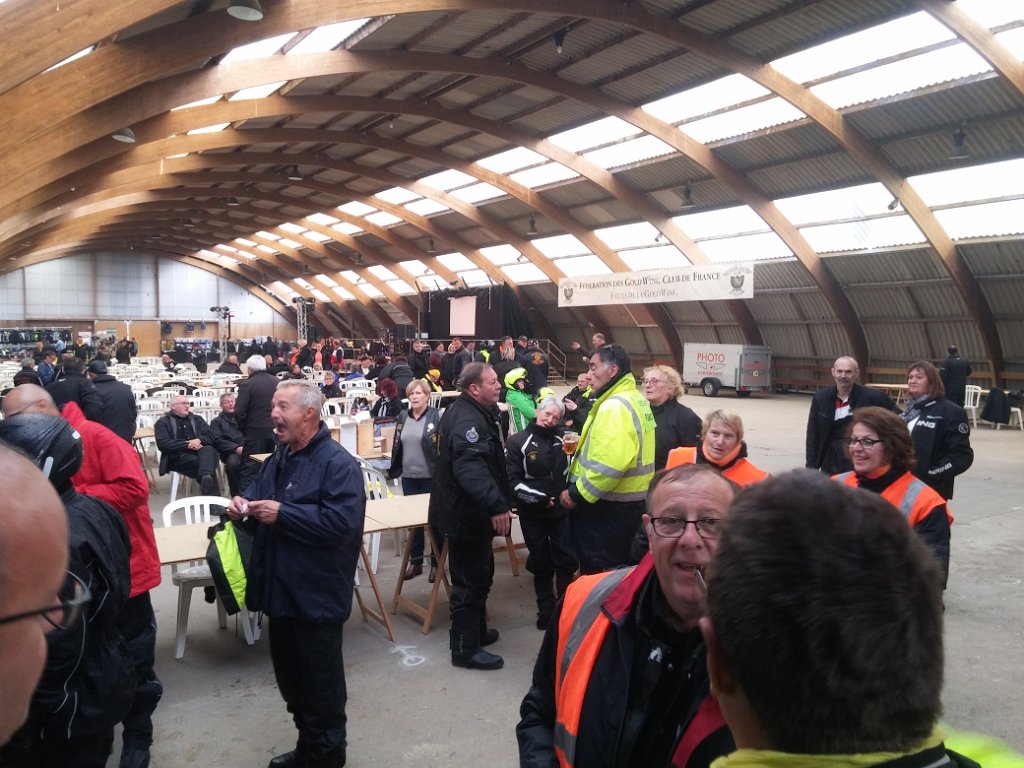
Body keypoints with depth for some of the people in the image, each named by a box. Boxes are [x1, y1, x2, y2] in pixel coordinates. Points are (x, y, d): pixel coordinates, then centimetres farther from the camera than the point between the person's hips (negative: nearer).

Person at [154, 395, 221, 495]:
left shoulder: (197, 419, 25)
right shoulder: (163, 422, 13)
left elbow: (211, 436, 12)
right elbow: (163, 444, -4)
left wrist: (199, 440, -11)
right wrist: (188, 445, -11)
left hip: (198, 451, 3)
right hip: (178, 456, -3)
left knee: (209, 450, -35)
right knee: (202, 462, -33)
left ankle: (206, 477, -62)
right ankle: (213, 495, -39)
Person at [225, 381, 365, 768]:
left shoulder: (338, 463, -18)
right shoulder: (278, 459, 10)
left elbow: (341, 521, -29)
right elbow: (257, 494, 22)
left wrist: (282, 514, -25)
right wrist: (244, 506, -2)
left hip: (316, 595, -9)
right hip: (282, 590, 9)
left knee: (321, 685, 6)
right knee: (290, 677, 21)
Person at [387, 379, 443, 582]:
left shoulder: (437, 416, -8)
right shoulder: (403, 417, 7)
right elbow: (397, 446, 14)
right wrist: (394, 470, 13)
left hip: (431, 477, -5)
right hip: (409, 476, 5)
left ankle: (437, 562, 16)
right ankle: (415, 561, 24)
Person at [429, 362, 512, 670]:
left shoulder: (473, 412, 11)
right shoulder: (467, 420, -25)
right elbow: (471, 468, -40)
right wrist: (496, 506, -47)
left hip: (467, 510, 11)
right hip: (467, 514, -11)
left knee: (478, 574, 23)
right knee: (471, 579, -1)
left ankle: (475, 631, 38)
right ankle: (465, 649, 10)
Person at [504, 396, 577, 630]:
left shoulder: (563, 437, 6)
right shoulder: (517, 441, -6)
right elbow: (512, 481, -9)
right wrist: (538, 498, -15)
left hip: (562, 510, 3)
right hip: (533, 513, -2)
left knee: (567, 560, 3)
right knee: (541, 563, 9)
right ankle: (546, 610, 23)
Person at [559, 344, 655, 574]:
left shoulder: (615, 406, -23)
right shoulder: (635, 399, 10)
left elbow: (608, 466, -31)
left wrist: (576, 494, -20)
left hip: (608, 506, -10)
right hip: (630, 500, 10)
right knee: (616, 570, 20)